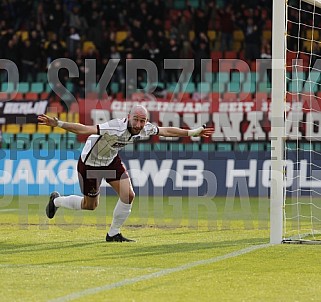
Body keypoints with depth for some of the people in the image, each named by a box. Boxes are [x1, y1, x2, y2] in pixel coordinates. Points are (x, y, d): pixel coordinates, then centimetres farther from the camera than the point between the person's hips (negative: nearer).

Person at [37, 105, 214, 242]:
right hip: (90, 162, -6)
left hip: (111, 160, 6)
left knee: (128, 195, -10)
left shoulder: (145, 129, -18)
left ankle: (113, 234, 10)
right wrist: (57, 124, -55)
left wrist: (193, 133, 5)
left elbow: (167, 131, -1)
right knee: (90, 205, 9)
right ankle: (56, 201, 38)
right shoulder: (115, 128, -40)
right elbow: (84, 130, -45)